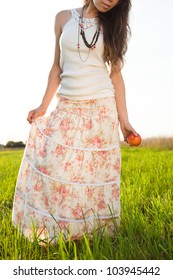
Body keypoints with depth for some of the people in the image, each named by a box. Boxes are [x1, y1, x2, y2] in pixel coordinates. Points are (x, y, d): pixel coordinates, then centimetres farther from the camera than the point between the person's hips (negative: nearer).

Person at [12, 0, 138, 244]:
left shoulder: (112, 25, 6)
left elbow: (116, 75, 3)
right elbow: (57, 67, 10)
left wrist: (124, 120, -3)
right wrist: (43, 106, 5)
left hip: (101, 109, -1)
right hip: (66, 110, 1)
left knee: (98, 171, -1)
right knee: (51, 165, -2)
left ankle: (97, 231, 15)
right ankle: (53, 229, 16)